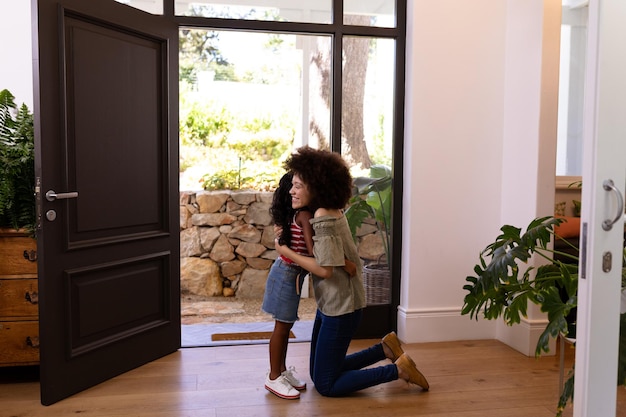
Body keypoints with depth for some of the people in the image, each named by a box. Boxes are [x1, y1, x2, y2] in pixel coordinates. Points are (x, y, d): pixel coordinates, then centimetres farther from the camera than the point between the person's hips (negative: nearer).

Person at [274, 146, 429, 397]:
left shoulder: (323, 220, -23)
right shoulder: (332, 212, 5)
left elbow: (325, 269, -26)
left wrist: (286, 252, -17)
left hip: (340, 309, -9)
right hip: (329, 304, 9)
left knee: (326, 385, 1)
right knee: (319, 372, 20)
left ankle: (397, 369, 4)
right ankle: (385, 349, 21)